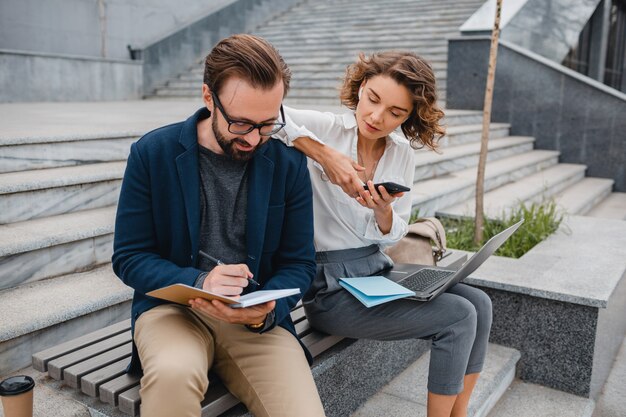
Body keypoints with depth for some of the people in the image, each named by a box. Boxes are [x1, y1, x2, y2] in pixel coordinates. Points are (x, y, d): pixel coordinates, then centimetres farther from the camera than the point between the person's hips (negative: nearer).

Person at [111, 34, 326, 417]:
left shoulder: (290, 164, -2)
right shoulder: (152, 153, -5)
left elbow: (299, 263, 3)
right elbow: (129, 257, -2)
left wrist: (265, 310, -18)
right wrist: (198, 283, -20)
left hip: (257, 318, 1)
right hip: (172, 307, 0)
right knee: (174, 374, -34)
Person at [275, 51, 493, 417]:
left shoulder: (403, 154, 5)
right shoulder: (327, 128, -11)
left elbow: (391, 236, 6)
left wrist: (384, 212, -17)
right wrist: (323, 154, -29)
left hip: (377, 270, 7)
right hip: (329, 285, -7)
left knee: (479, 303, -4)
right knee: (458, 317, -14)